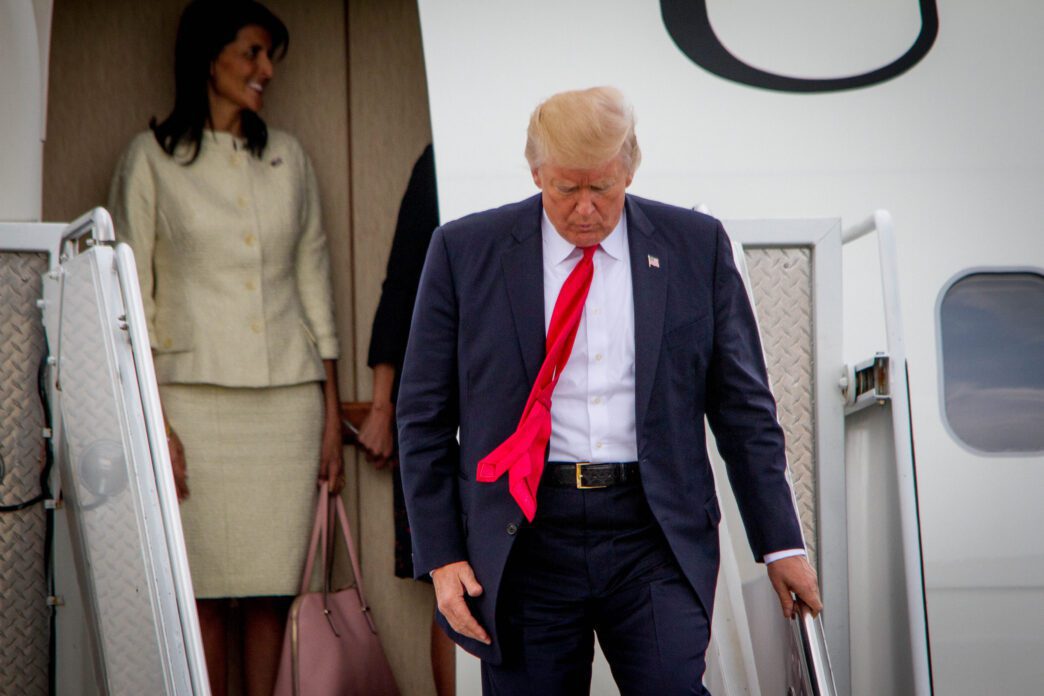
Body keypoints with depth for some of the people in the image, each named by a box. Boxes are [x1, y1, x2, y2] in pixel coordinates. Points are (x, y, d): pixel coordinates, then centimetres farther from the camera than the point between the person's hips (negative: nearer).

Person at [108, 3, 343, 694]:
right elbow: (132, 296, 0)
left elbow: (314, 282, 15)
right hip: (196, 396, -3)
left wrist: (332, 410, 10)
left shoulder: (288, 157, 13)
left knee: (275, 582, 1)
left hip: (288, 397, 3)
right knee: (204, 583, -2)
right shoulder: (152, 157, 2)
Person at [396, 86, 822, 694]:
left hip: (654, 535, 0)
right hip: (522, 538, 0)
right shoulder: (465, 251, 4)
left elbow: (743, 405, 9)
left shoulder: (695, 246, 6)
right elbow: (424, 416, 5)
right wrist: (441, 556, -1)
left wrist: (781, 542, 6)